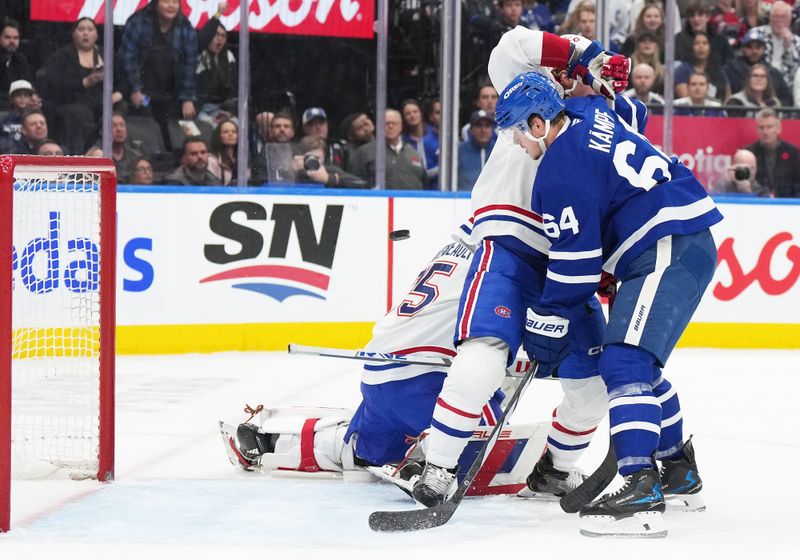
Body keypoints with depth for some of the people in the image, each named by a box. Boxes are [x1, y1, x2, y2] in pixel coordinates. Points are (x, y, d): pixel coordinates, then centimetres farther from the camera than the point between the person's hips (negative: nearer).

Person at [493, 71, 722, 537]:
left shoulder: (561, 170, -14)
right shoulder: (589, 115, 12)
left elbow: (574, 266, -13)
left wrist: (545, 336, -5)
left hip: (669, 251, -11)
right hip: (690, 241, 11)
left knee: (625, 362, -20)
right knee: (639, 361, 24)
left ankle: (641, 491, -33)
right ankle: (677, 467, 37)